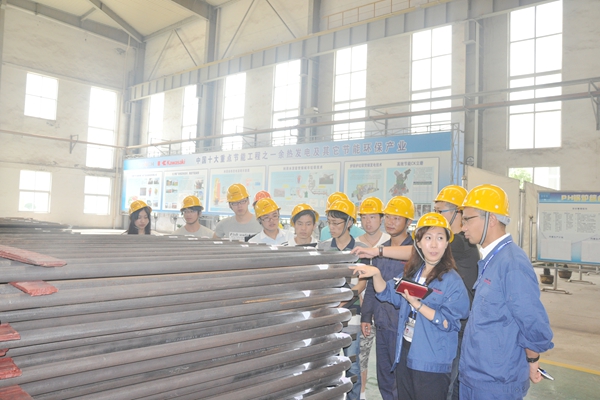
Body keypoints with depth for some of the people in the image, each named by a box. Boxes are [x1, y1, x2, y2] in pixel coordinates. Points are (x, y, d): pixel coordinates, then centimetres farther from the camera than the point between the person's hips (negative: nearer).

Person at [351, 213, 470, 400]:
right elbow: (387, 293, 14)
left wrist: (417, 304, -25)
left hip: (431, 362, -6)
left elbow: (448, 323, -17)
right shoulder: (411, 272, 6)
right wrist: (376, 274, -3)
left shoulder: (452, 281, -14)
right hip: (404, 353, 6)